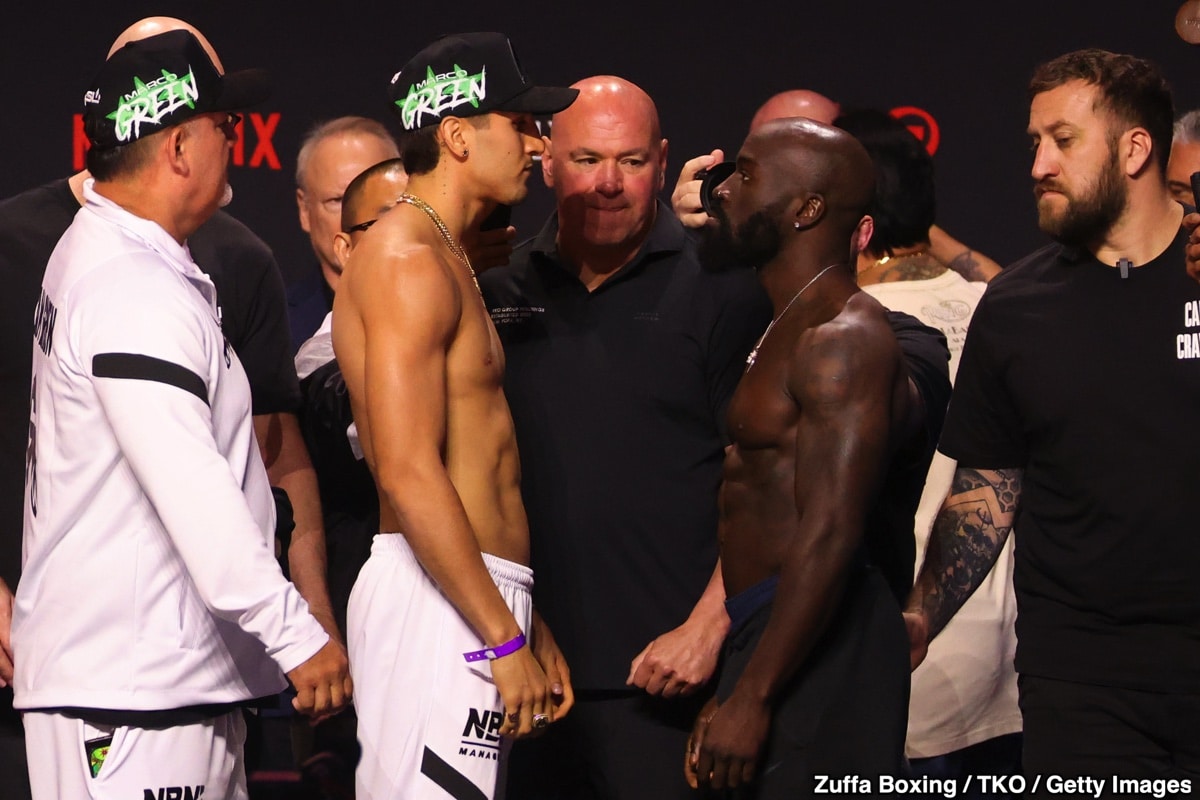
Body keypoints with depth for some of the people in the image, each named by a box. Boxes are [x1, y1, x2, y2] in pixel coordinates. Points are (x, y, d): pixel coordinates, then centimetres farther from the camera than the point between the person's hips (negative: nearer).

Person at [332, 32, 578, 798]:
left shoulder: (448, 261, 22)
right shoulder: (407, 260, -11)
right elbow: (408, 474, -19)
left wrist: (531, 626, 21)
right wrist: (506, 638, -18)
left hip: (481, 593, 10)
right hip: (437, 598, -10)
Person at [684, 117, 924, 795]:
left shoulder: (841, 339, -14)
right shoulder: (793, 330, 18)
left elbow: (829, 535, -22)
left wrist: (752, 695, -23)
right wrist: (731, 689, 20)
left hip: (816, 651, -10)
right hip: (771, 636, 10)